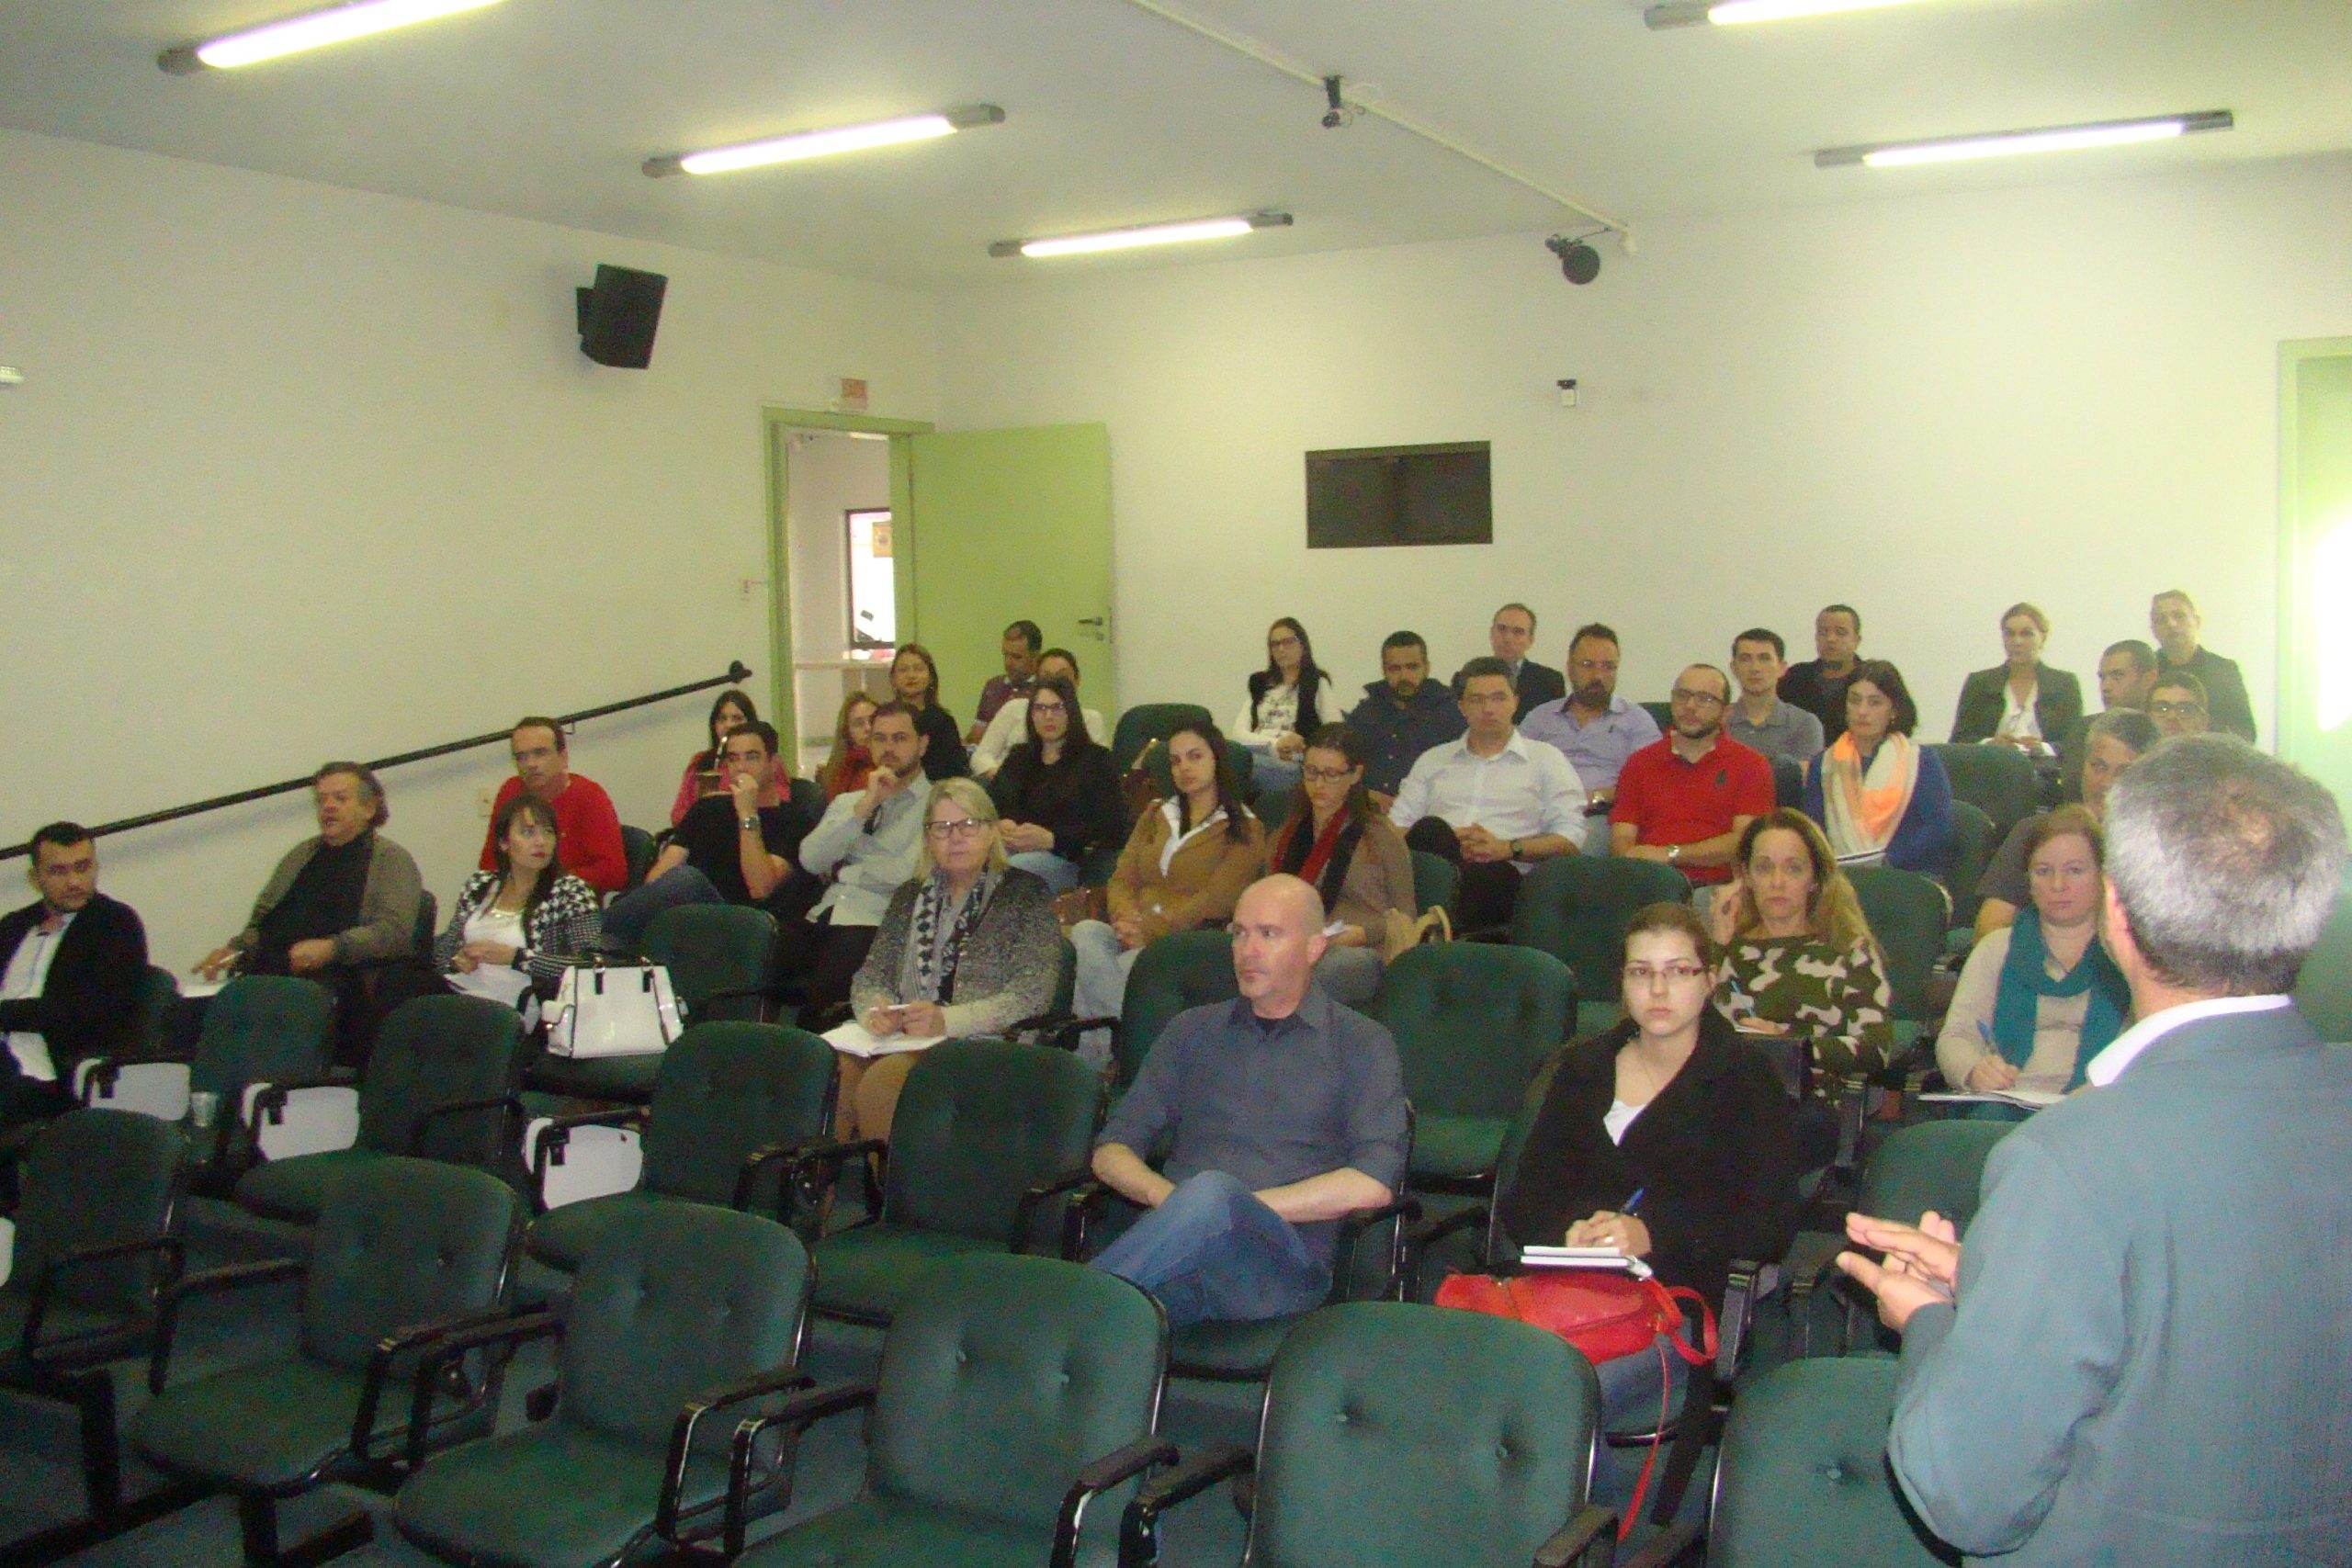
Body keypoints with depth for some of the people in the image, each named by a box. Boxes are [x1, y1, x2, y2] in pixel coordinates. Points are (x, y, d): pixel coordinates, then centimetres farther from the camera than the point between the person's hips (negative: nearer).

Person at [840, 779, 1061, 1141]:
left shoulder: (1025, 894, 4)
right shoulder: (911, 896, 21)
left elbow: (1032, 993, -8)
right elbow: (871, 974, 17)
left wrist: (947, 1020, -19)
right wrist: (876, 1011, -8)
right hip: (904, 1040, 5)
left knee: (881, 1080, -31)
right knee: (840, 1068, -27)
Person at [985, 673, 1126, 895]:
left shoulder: (1095, 758, 11)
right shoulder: (1020, 756, 28)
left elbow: (1110, 827, -2)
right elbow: (993, 801, 15)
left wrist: (1051, 839, -15)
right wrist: (1002, 826, -10)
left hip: (1067, 858, -4)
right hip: (1013, 848, 4)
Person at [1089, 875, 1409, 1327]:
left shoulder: (1361, 1044, 14)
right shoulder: (1192, 1031, 25)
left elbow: (1373, 1184, 0)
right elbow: (1110, 1152, 19)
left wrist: (1241, 1207, -6)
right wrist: (1166, 1196, -4)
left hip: (1285, 1261, -2)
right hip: (1175, 1248, 2)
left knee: (1213, 1191, -38)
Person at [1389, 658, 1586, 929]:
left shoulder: (1545, 759, 19)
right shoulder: (1433, 760, 27)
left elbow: (1570, 838, 9)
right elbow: (1396, 827, 18)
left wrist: (1507, 848, -8)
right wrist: (1448, 842, -3)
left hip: (1500, 872, -2)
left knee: (1493, 872, -40)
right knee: (1431, 828, -34)